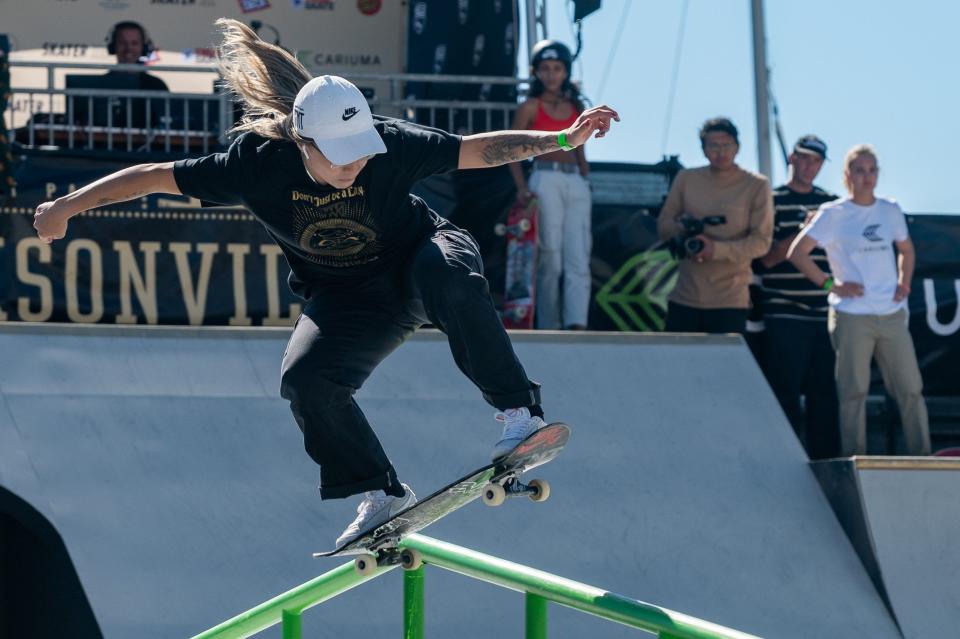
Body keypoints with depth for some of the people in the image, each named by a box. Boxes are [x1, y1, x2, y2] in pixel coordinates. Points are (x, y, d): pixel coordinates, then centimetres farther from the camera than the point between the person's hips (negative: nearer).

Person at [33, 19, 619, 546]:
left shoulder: (390, 145, -26)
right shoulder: (257, 164, -24)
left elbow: (481, 149, -17)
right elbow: (154, 176, -16)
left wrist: (563, 138, -26)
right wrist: (68, 206, -15)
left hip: (415, 258, -2)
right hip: (348, 298, 2)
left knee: (446, 274, -38)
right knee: (306, 379, -23)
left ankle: (519, 411, -30)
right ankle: (383, 494, -6)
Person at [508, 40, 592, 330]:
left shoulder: (576, 107, 15)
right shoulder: (530, 107, 3)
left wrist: (586, 181, 13)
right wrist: (522, 187, -10)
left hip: (576, 183, 4)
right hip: (546, 179, -4)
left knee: (579, 260, -9)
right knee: (551, 259, -6)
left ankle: (577, 325, -18)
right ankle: (548, 326, 0)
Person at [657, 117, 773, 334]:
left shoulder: (756, 186, -1)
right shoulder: (686, 179, 9)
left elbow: (761, 241, -5)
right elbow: (663, 224, 14)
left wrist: (717, 249, -18)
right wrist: (680, 228, -10)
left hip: (730, 302, -3)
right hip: (684, 298, 3)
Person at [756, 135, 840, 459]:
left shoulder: (831, 203, 15)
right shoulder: (772, 201, 1)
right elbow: (766, 258, -7)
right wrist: (802, 232, -17)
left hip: (824, 314, 4)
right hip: (784, 314, -4)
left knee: (825, 392, 4)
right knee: (787, 393, -4)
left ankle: (826, 461, 8)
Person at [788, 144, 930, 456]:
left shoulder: (890, 211, 11)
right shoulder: (833, 214, -3)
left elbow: (906, 249, 28)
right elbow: (797, 253, -6)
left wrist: (904, 281, 10)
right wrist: (830, 284, -9)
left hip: (892, 315, 4)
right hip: (852, 317, -4)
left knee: (911, 389, 3)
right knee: (854, 392, -2)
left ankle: (922, 458, 9)